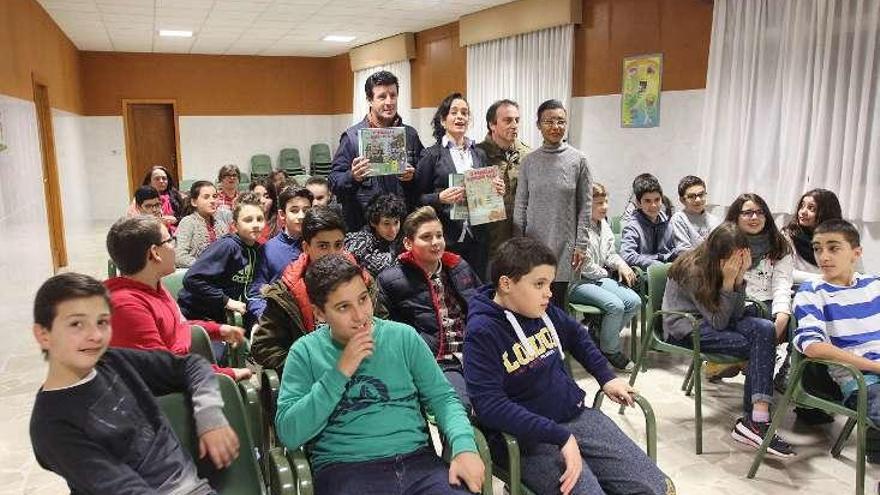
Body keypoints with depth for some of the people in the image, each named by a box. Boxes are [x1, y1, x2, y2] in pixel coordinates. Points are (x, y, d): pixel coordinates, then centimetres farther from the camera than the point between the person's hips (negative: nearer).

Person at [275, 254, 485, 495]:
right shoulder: (305, 352, 3)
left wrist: (464, 447, -9)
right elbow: (288, 434, -5)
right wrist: (340, 372, -11)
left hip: (417, 460, 2)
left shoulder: (403, 336, 9)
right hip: (345, 470, -2)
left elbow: (442, 397, 9)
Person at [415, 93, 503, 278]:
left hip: (477, 237, 4)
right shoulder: (432, 154, -1)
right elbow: (419, 198, -2)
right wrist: (441, 198, -19)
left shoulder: (479, 154, 12)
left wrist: (497, 191, -1)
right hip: (445, 238, -4)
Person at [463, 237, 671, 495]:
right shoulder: (482, 332, -18)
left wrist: (606, 377, 17)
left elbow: (576, 335, 26)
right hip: (528, 438, -6)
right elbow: (490, 405, -26)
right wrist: (560, 437, -27)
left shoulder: (544, 310, 4)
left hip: (576, 415, 7)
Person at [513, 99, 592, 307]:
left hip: (563, 245, -1)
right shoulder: (529, 161, 4)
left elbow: (585, 206, 0)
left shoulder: (578, 160, -1)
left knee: (556, 301, 4)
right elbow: (520, 205, 6)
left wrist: (581, 244, -4)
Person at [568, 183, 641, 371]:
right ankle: (610, 351, -3)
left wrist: (621, 265, -2)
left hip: (599, 278, 9)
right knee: (615, 305, -26)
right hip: (576, 282, -9)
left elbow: (610, 254, 20)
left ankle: (599, 336, 7)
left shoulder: (604, 225, 11)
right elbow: (585, 266, -17)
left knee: (634, 301, -10)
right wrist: (607, 274, 0)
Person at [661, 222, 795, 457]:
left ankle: (756, 420, -26)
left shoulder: (730, 267, 0)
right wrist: (728, 281, -26)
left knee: (765, 328, -22)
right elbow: (718, 322, -20)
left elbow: (736, 315, -7)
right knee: (756, 348, -24)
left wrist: (739, 277, -18)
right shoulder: (693, 270, -20)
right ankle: (754, 420, -18)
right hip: (683, 329, -7)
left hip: (711, 321, 7)